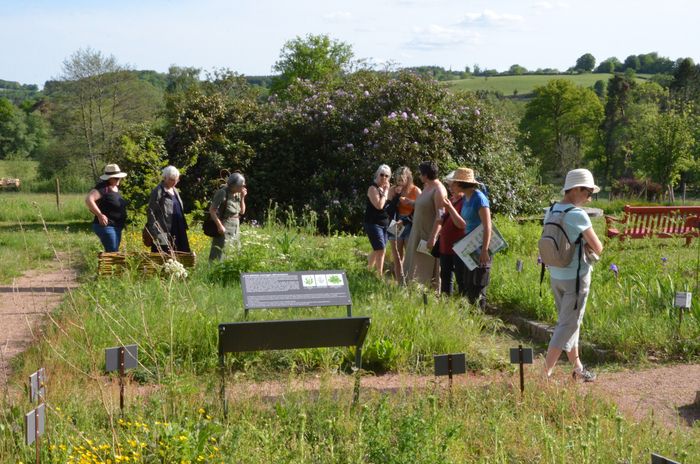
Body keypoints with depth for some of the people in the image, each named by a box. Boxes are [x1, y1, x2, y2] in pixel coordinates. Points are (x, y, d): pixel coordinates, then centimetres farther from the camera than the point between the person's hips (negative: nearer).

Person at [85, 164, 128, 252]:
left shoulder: (116, 188, 12)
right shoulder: (103, 188, -15)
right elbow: (88, 199, -27)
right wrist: (100, 214, -28)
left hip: (116, 227, 10)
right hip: (106, 226, -9)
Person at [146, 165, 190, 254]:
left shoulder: (175, 191, 17)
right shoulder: (158, 192, -7)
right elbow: (151, 213, -10)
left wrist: (183, 227, 17)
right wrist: (155, 232, -16)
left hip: (178, 232, 8)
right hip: (164, 232, -8)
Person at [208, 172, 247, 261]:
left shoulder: (237, 194, 7)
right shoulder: (223, 193, -15)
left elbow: (242, 212, 14)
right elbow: (212, 210, -16)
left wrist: (242, 198, 0)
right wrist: (219, 225, -21)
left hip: (235, 227, 8)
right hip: (224, 227, -8)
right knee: (220, 255, -9)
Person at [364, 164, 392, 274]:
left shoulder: (385, 188, 12)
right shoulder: (373, 188, -12)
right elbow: (379, 205, -23)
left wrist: (388, 190, 2)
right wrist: (385, 192, -15)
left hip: (384, 224, 8)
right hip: (373, 224, -8)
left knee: (377, 250, 15)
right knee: (381, 250, -14)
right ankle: (380, 276, -12)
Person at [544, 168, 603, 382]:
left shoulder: (551, 211, 4)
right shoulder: (578, 215, -19)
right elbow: (598, 248, -15)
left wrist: (583, 244, 3)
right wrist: (590, 246, 5)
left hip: (555, 276, 8)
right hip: (576, 277, -8)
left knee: (566, 322, 17)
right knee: (568, 325, 0)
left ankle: (577, 368, 29)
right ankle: (545, 372, -4)